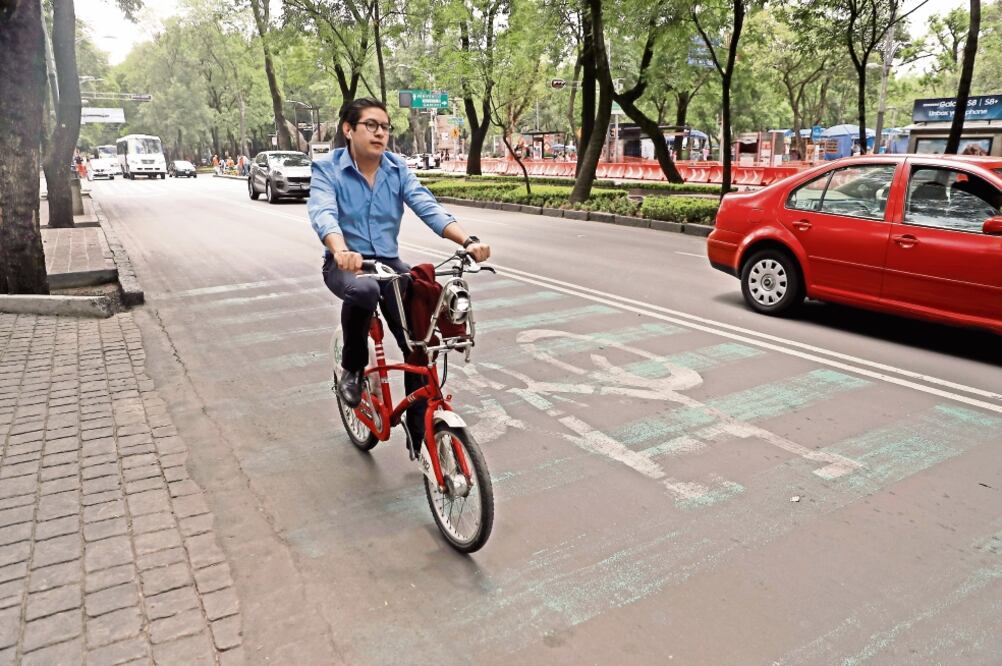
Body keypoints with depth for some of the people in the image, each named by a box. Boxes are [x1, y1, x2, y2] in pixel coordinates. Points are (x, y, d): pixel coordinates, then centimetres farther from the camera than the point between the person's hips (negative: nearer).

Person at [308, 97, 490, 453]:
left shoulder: (398, 169, 0)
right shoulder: (327, 169, -8)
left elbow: (428, 207, -13)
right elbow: (323, 214, -27)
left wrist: (468, 240, -31)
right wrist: (341, 251, -50)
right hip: (345, 265, -3)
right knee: (363, 290, -40)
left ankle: (419, 437, 5)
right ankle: (352, 368, -10)